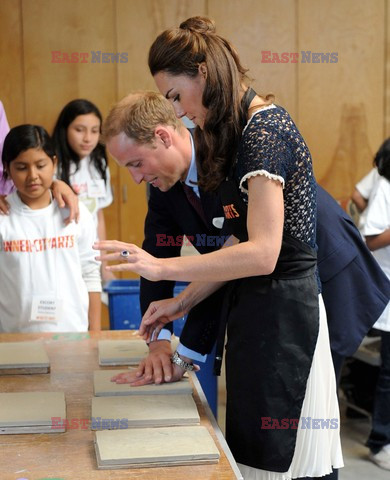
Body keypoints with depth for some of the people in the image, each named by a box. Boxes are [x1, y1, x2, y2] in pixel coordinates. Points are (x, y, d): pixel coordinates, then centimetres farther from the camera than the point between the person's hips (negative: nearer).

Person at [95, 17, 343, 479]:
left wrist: (162, 267, -23)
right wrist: (183, 301, 10)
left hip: (281, 314, -10)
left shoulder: (264, 129, -17)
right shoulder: (238, 132, 13)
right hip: (256, 305, 10)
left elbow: (262, 253, -24)